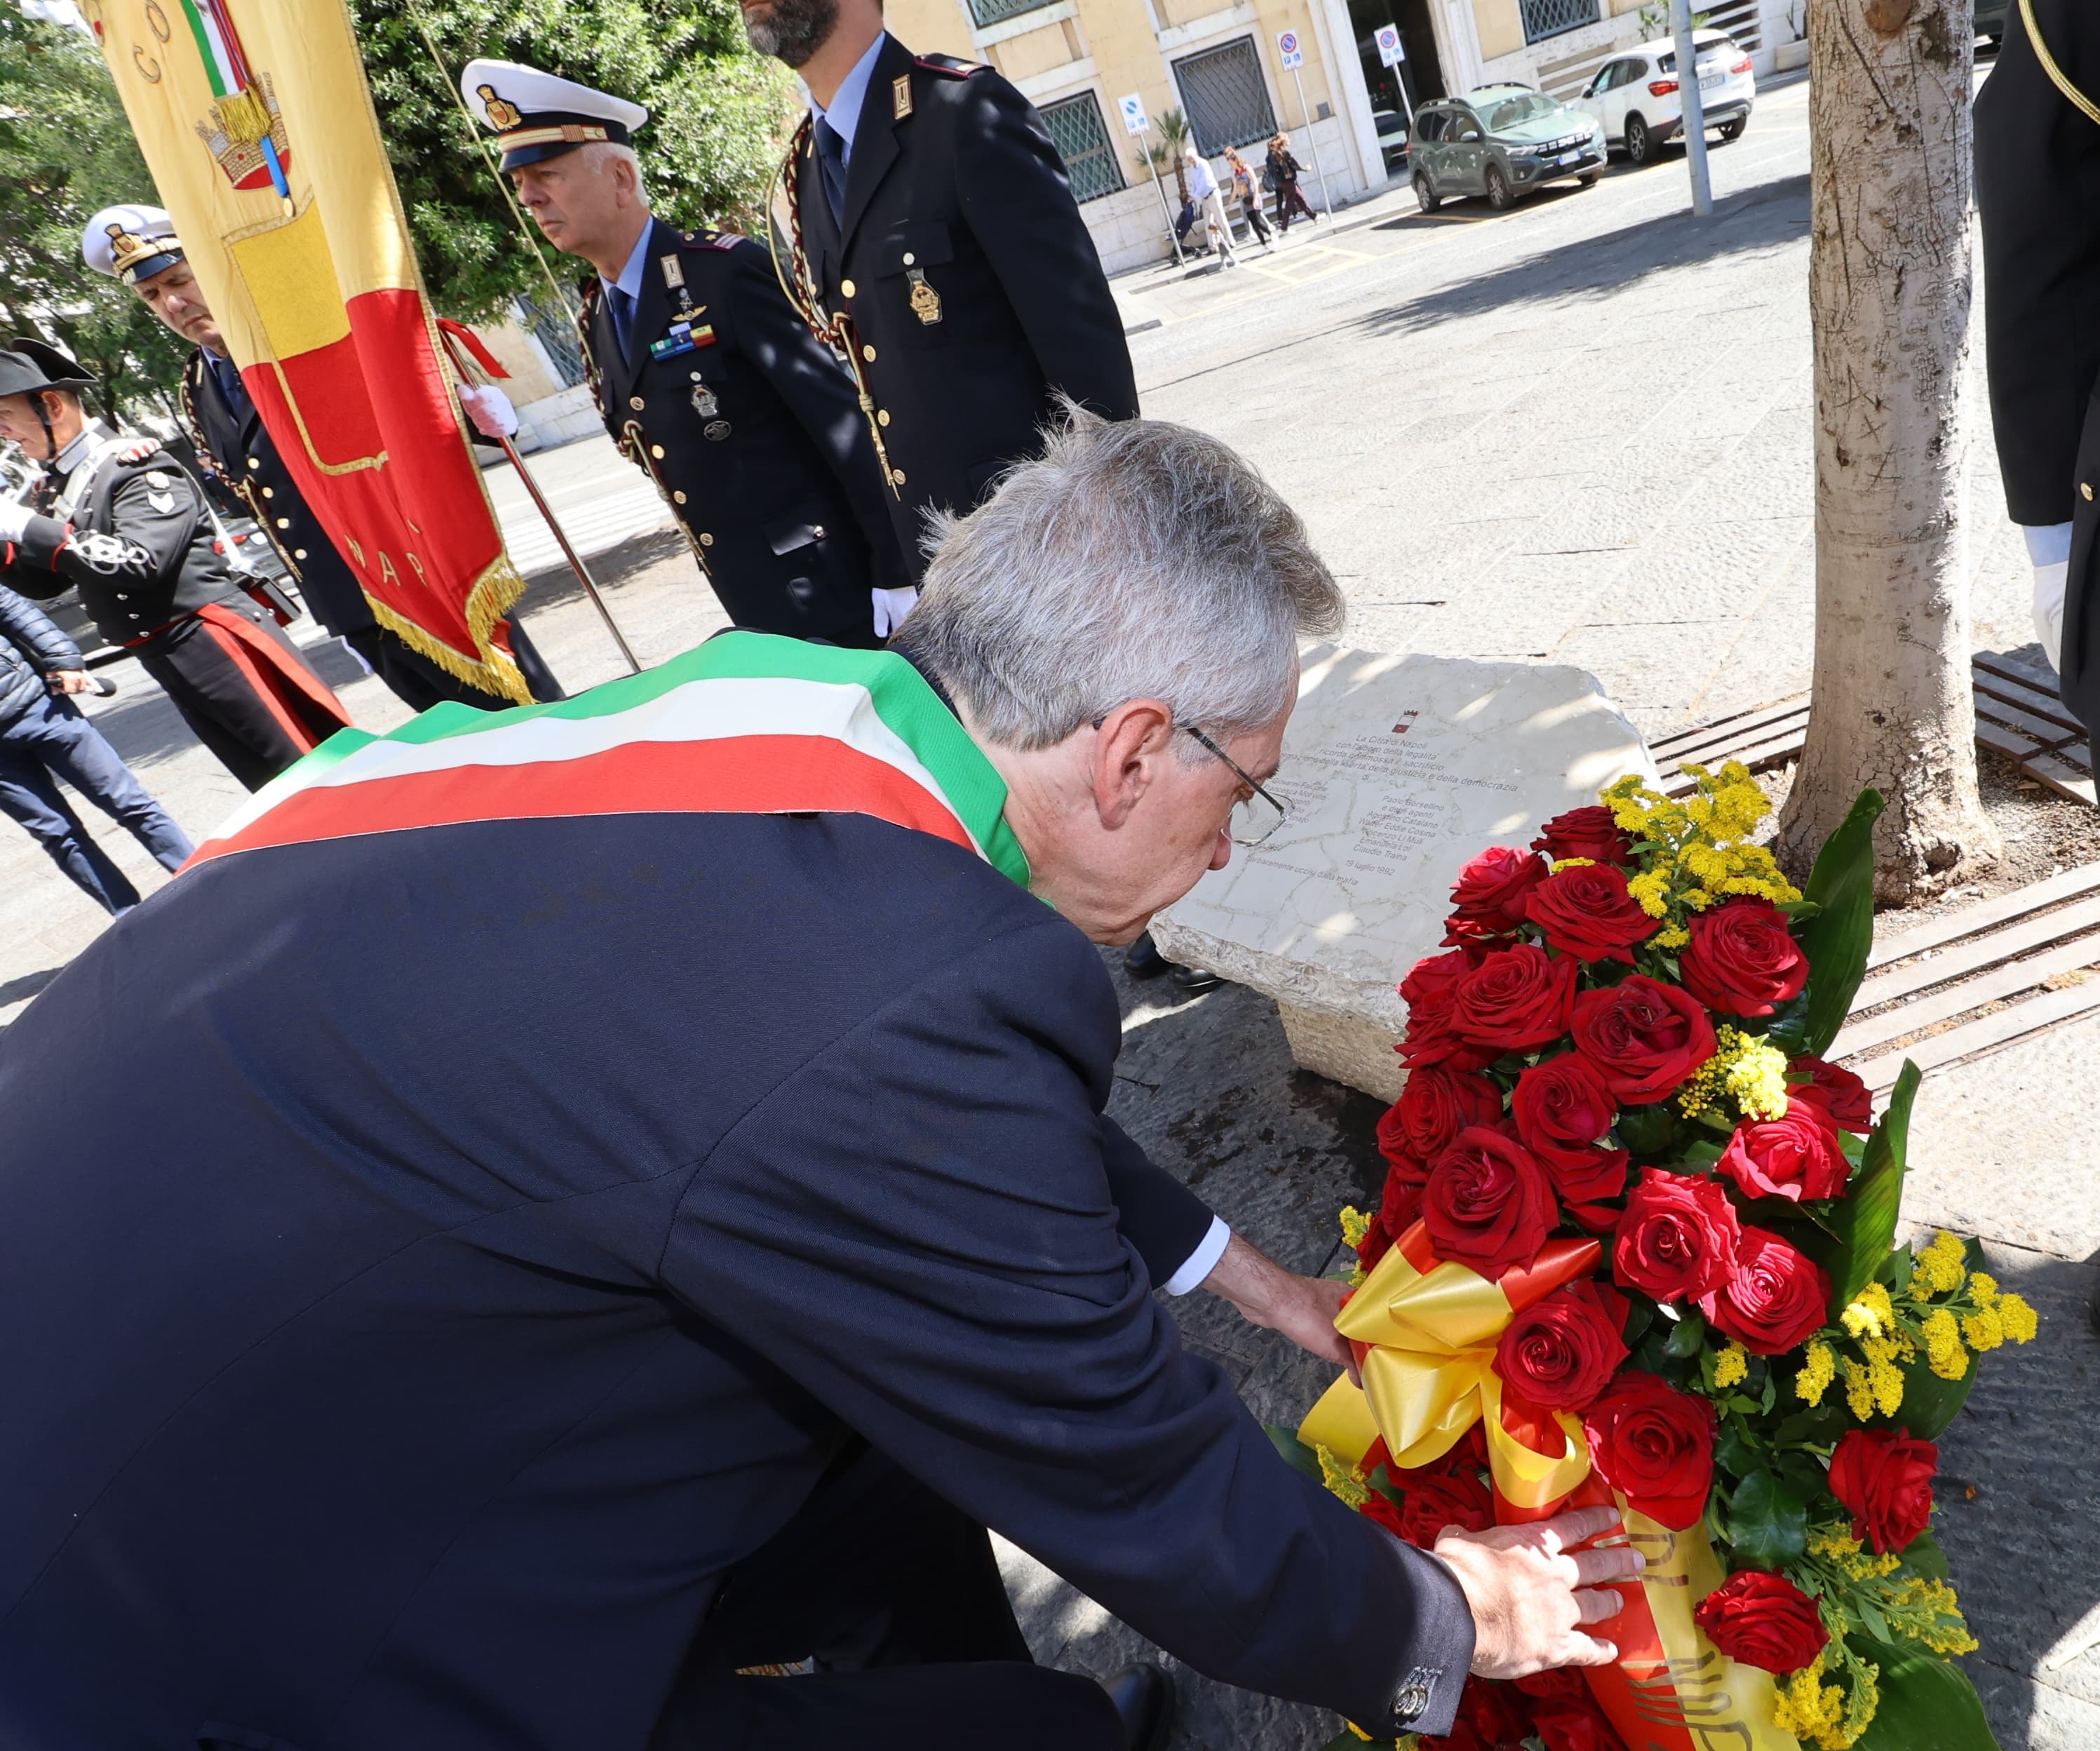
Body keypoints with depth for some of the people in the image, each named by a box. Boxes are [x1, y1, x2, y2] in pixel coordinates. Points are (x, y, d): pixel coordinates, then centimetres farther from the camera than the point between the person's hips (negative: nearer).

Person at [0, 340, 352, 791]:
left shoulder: (132, 467, -9)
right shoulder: (53, 490, 15)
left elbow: (140, 561, -22)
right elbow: (45, 581, 21)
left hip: (211, 639, -8)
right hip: (162, 658, 8)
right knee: (274, 781, 12)